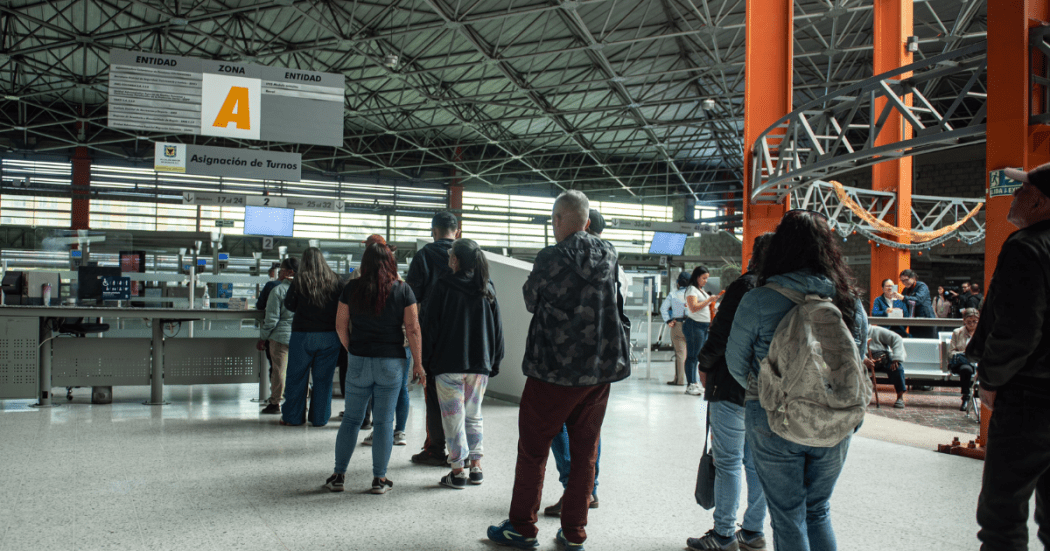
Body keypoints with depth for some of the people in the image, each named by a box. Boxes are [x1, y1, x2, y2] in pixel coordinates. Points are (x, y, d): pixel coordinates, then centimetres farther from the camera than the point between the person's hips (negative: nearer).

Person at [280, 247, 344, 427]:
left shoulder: (300, 280, -6)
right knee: (323, 378, 8)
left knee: (297, 377, 9)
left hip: (303, 334, -2)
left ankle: (292, 417, 14)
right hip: (330, 336, 2)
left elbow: (289, 304, -2)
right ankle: (320, 418, 13)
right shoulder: (335, 281, 0)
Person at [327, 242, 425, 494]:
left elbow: (341, 325, 3)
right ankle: (380, 479, 9)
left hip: (359, 361, 1)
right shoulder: (402, 290, -3)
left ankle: (339, 475, 16)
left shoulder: (352, 288, 0)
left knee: (351, 418, 11)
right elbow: (413, 329, -6)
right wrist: (417, 364, 0)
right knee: (384, 421, 5)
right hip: (391, 362, -1)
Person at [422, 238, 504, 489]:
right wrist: (495, 361, 14)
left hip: (448, 363, -4)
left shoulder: (443, 286, -7)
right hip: (480, 364, 4)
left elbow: (430, 325, -6)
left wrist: (425, 360, 2)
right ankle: (476, 467, 15)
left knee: (453, 416, 3)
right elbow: (497, 327, 8)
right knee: (474, 415, 15)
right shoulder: (487, 288, 5)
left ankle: (458, 471, 4)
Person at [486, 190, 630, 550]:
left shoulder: (552, 258, -14)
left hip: (556, 368, -5)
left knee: (532, 448, 9)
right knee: (585, 451, 12)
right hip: (601, 366, 5)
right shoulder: (609, 256, 4)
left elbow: (530, 300, 1)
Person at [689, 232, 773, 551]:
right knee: (757, 462, 14)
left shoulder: (745, 286, -13)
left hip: (734, 386, -7)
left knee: (728, 462, 0)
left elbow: (722, 334, -15)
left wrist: (704, 365, -1)